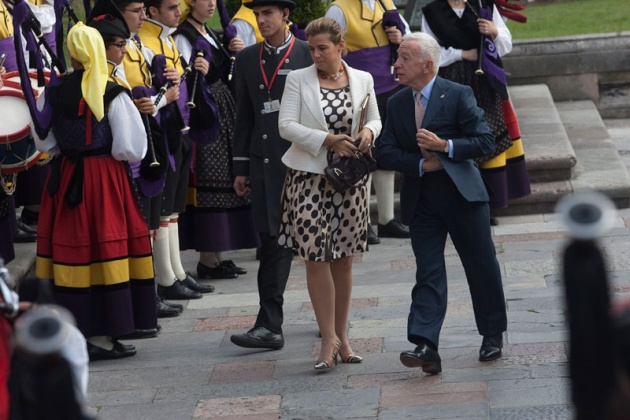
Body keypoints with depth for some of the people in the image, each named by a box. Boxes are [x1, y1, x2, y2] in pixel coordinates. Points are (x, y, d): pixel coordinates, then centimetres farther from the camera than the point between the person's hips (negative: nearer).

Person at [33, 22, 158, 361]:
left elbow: (43, 142, 6)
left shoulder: (52, 94, -1)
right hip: (105, 179, -4)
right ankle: (102, 336, 2)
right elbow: (130, 148, -12)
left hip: (64, 178, 4)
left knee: (70, 250, 9)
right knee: (106, 252, 1)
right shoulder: (113, 95, -11)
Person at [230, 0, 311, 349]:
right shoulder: (247, 59, 12)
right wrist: (240, 168, 10)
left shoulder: (309, 56, 1)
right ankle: (270, 325, -3)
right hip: (265, 162, 2)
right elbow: (244, 116, 13)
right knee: (274, 240, -2)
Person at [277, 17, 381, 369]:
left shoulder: (363, 80, 6)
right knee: (315, 257, -7)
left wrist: (368, 132, -9)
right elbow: (286, 125, -9)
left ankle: (340, 336, 18)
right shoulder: (298, 80, -2)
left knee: (343, 258, 8)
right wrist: (328, 140, -18)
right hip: (309, 177, -2)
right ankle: (330, 339, -2)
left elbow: (375, 120, 15)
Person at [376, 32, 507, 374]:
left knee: (482, 267, 9)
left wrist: (445, 146, -21)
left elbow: (485, 141, -9)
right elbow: (386, 151, 3)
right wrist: (421, 164, -12)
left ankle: (493, 334, 27)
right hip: (421, 201, 3)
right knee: (428, 273, -5)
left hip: (462, 193, -3)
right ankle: (425, 346, -15)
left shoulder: (458, 95, -7)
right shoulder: (396, 104, 7)